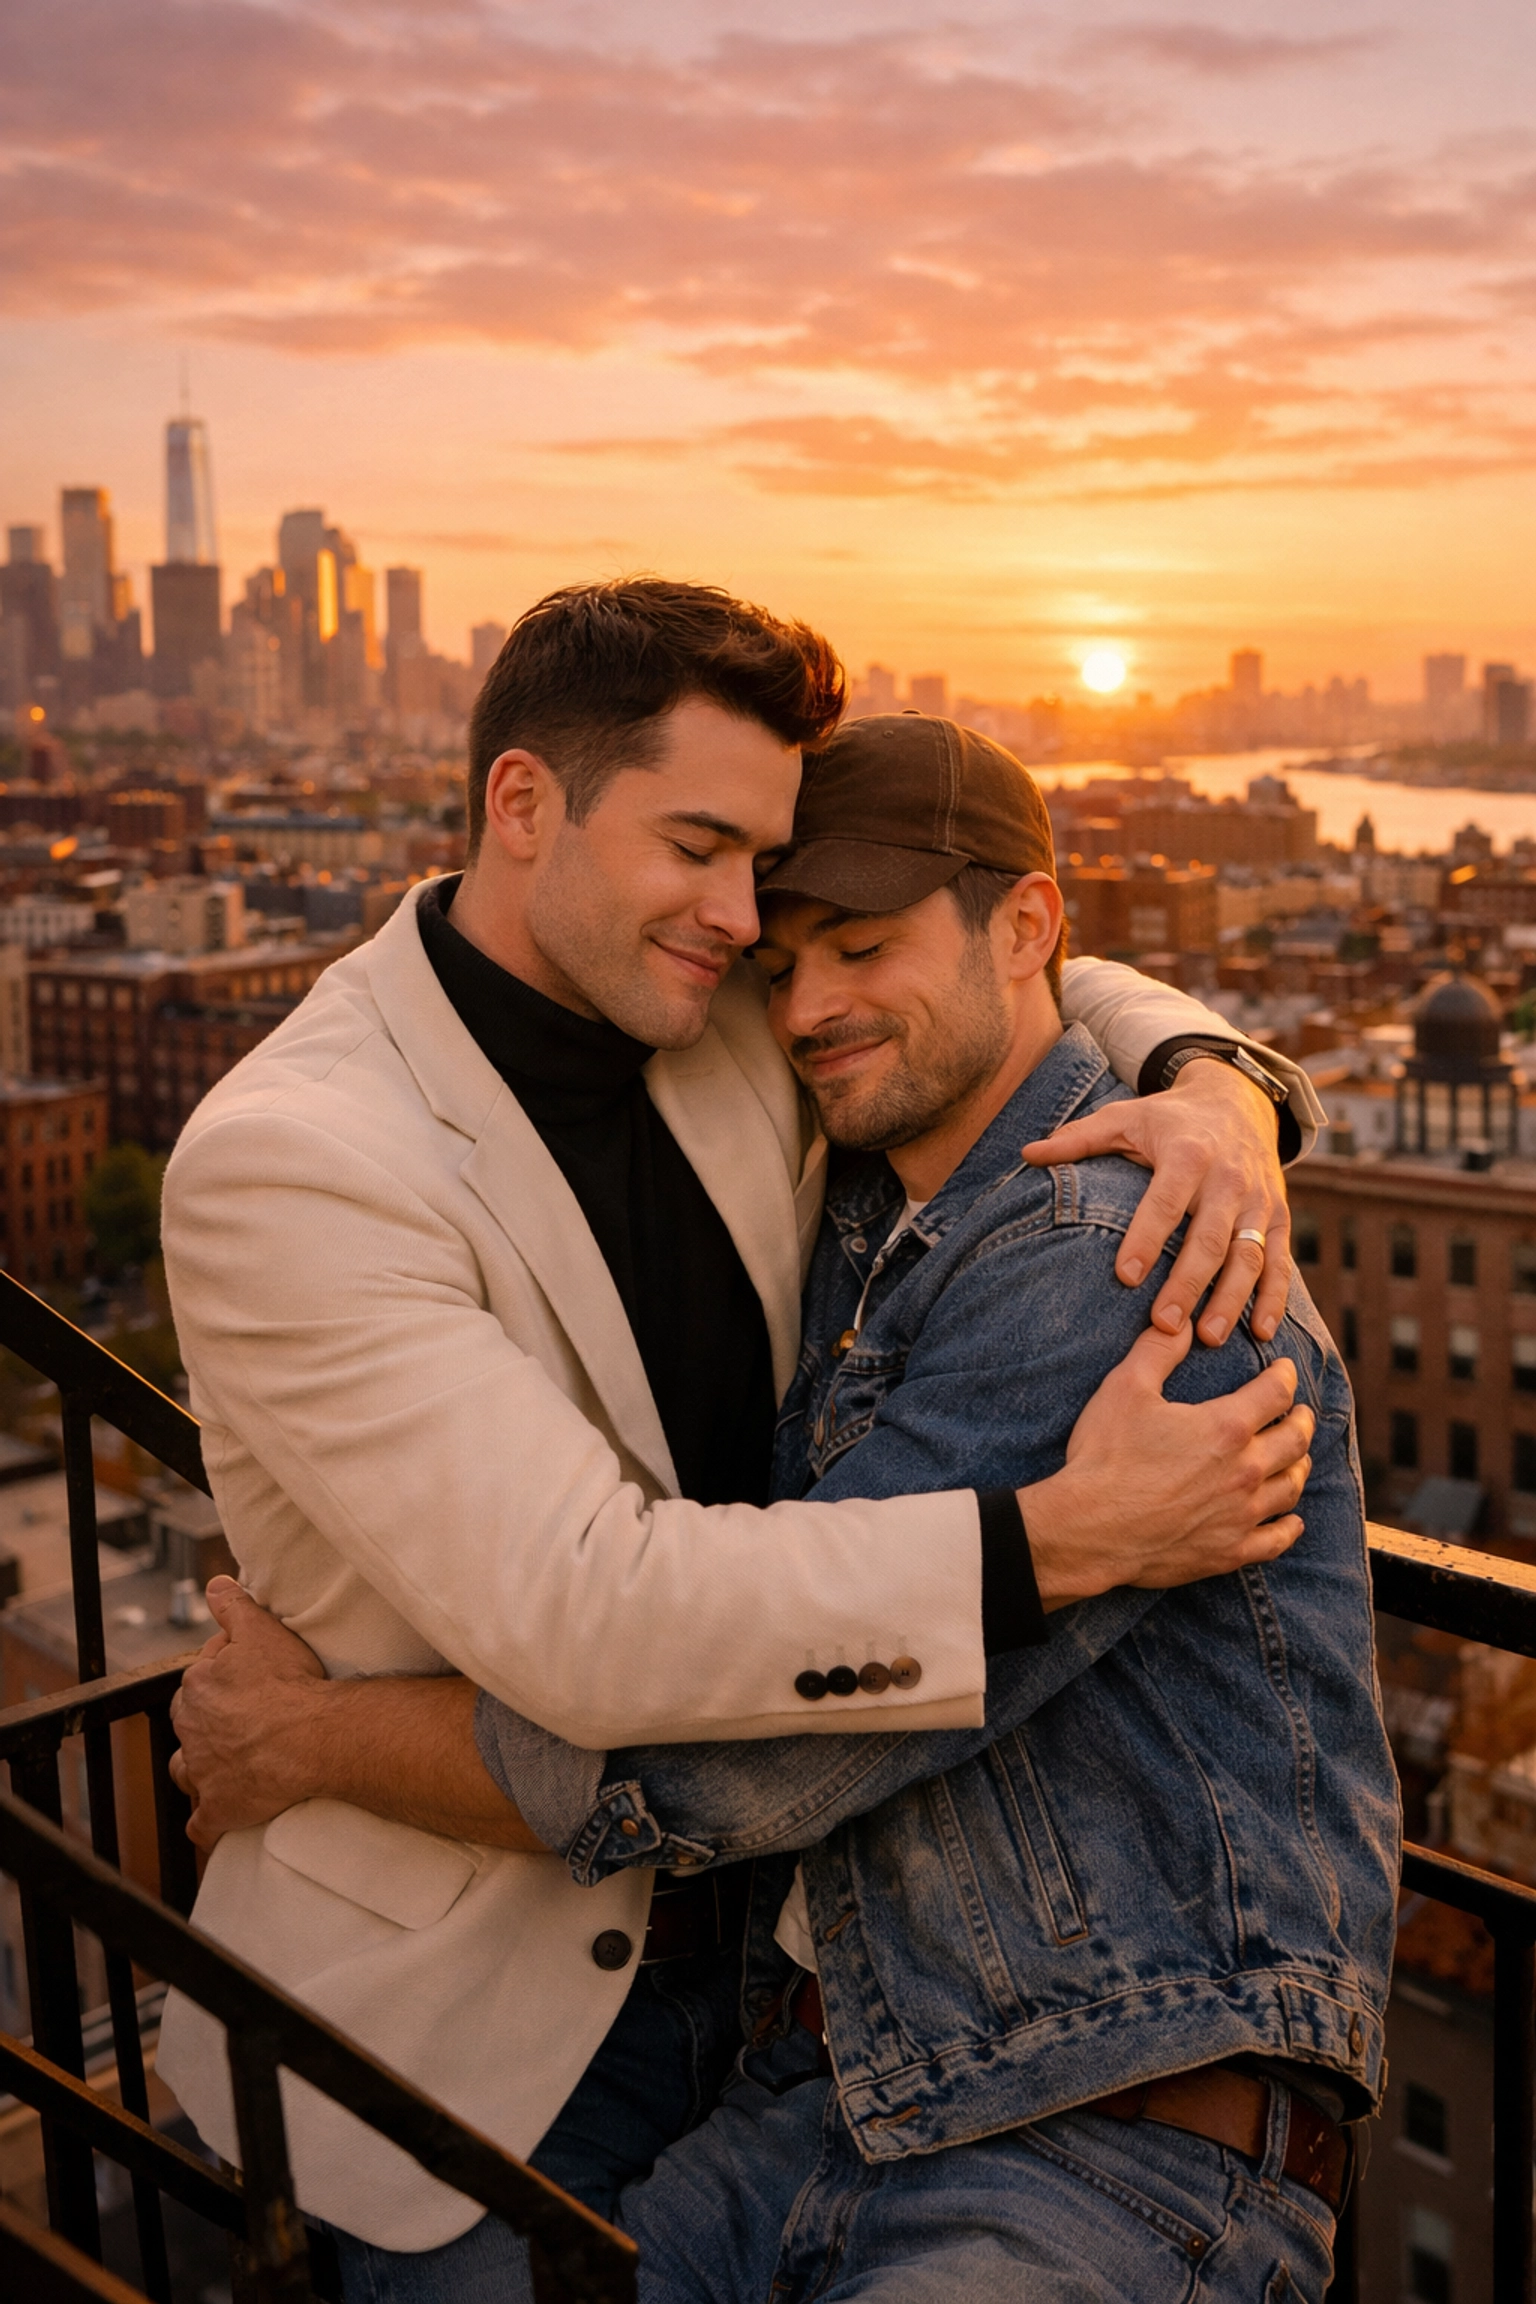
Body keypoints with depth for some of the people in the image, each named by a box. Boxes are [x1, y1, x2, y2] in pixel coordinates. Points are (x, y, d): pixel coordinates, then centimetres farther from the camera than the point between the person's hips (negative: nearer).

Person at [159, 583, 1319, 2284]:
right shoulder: (285, 1165, -26)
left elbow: (1029, 994, 10)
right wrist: (1069, 1539, -33)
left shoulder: (729, 1025, -5)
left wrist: (1212, 1086, -14)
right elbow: (586, 1614, -32)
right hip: (454, 2011, -6)